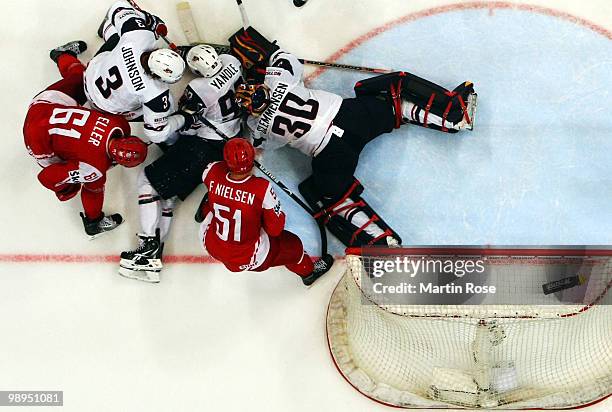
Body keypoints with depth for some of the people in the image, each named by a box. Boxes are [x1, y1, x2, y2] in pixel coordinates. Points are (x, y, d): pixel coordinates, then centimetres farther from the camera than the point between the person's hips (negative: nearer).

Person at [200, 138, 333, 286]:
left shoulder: (213, 172, -22)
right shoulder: (262, 188, -32)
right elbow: (275, 229, -20)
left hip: (211, 246, 3)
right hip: (247, 258, -3)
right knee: (292, 244, 22)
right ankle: (308, 271, 51)